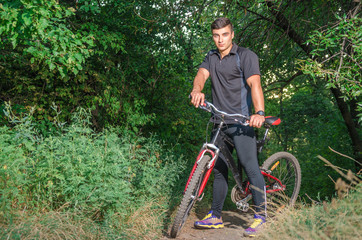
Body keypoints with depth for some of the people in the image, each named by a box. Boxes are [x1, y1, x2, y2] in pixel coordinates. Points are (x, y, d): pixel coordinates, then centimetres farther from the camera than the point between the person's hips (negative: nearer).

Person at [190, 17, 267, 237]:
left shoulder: (246, 56, -4)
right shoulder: (211, 58, 14)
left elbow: (254, 83, -19)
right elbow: (202, 74, -5)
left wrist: (259, 113, -36)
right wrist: (197, 90, -30)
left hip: (241, 121, -6)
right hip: (219, 121, 6)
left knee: (250, 167, -12)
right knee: (219, 169, 12)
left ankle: (261, 215, -2)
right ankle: (215, 217, 20)